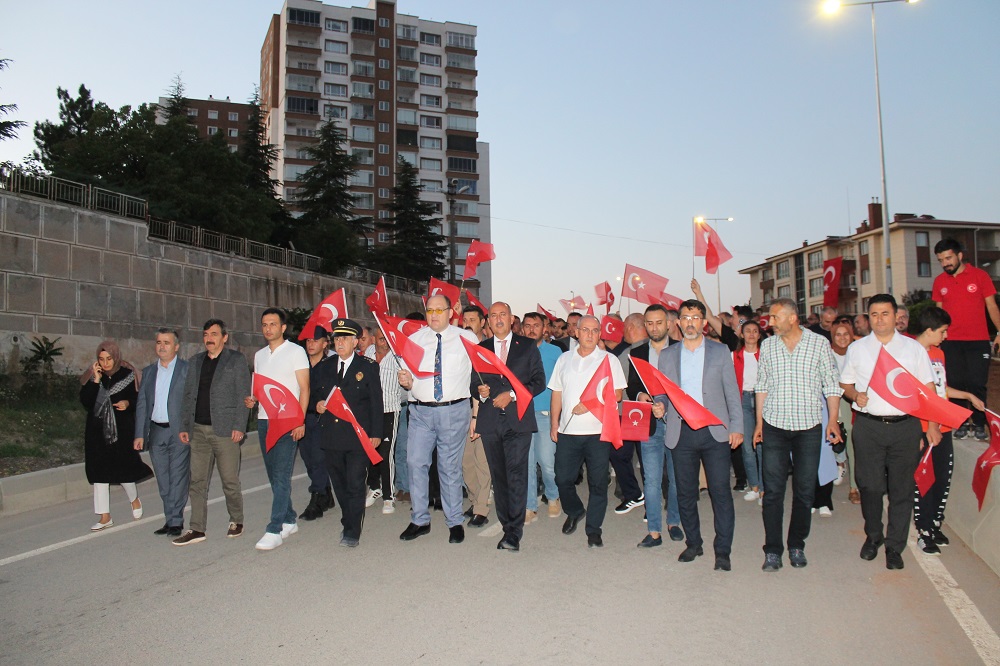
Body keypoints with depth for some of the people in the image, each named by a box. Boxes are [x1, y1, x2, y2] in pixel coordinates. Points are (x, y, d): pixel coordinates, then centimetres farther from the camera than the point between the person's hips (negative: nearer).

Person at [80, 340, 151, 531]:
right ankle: (105, 517, 12)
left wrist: (128, 403, -18)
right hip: (98, 431, 3)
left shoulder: (128, 374, -3)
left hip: (122, 429, -2)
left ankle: (135, 499, 28)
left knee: (122, 469, -3)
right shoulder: (92, 375, 2)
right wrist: (95, 381, -17)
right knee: (99, 471, 3)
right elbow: (85, 402, -8)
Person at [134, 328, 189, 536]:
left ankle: (176, 521, 3)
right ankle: (170, 519, 17)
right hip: (156, 432, 5)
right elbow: (141, 404, 13)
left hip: (179, 432, -5)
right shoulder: (148, 371, 13)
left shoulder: (187, 369, -1)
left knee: (178, 477, -3)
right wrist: (139, 434, 6)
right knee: (163, 480, 9)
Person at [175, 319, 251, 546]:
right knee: (197, 481, 5)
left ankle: (236, 521, 19)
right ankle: (197, 529, 12)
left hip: (225, 430, -5)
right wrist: (184, 426, 10)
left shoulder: (236, 360, 1)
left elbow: (243, 396, -4)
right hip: (199, 430, 5)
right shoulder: (195, 362, 16)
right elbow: (188, 396, 17)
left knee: (230, 481, 1)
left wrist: (239, 426, -12)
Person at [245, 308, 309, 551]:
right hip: (264, 419, 7)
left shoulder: (295, 351, -2)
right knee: (273, 475, 10)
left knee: (281, 475, -8)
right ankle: (289, 521, 22)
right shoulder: (259, 355, 16)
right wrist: (252, 399, 0)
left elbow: (304, 388, -6)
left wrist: (300, 420, -15)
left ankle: (274, 530, -7)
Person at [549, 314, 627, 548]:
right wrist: (554, 423, 7)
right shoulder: (564, 359, 12)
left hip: (598, 431, -3)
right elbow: (557, 393, 13)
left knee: (598, 482, 2)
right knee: (563, 478, 6)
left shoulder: (609, 359, 2)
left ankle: (594, 530, 16)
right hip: (568, 431, 3)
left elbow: (617, 395, -3)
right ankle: (574, 511, 35)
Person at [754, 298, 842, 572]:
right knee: (773, 490, -1)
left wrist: (833, 420, -3)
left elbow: (831, 385, 3)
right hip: (774, 426, 1)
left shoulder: (819, 343, 0)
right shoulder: (767, 346, 6)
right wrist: (759, 421, 9)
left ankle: (797, 545, 20)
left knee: (805, 490, 6)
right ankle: (773, 550, 6)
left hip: (809, 427, -1)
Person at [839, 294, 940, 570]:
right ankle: (873, 536, 27)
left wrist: (932, 424, -1)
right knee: (870, 486, 5)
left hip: (905, 426, 0)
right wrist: (856, 395, -8)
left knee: (902, 489, 4)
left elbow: (928, 389, 7)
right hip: (868, 426, 0)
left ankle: (894, 546, 17)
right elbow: (845, 383, 14)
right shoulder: (857, 348, 9)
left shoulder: (914, 348, 7)